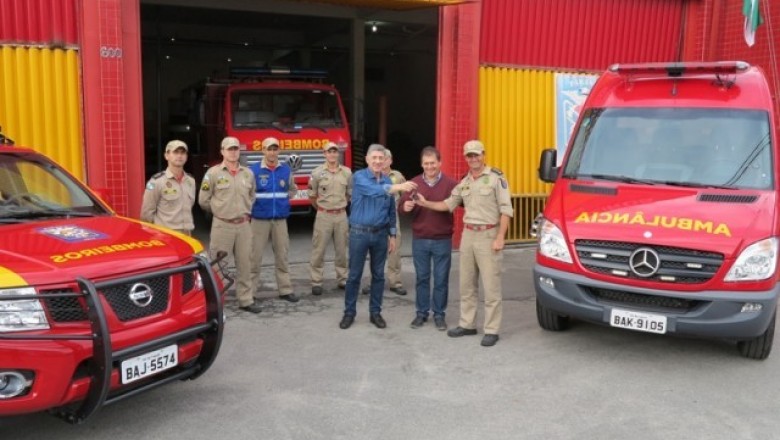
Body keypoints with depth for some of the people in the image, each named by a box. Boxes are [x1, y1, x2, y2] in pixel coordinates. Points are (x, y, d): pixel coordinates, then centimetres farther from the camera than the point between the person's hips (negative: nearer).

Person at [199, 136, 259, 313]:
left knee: (244, 264, 8)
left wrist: (245, 212, 13)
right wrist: (220, 211, 8)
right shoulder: (213, 173, -4)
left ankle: (246, 300, 17)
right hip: (222, 225, -4)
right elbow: (203, 200, 0)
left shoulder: (248, 173, 7)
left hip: (244, 225, 4)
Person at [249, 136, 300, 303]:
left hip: (280, 219, 3)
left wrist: (283, 200, 10)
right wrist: (252, 204, 1)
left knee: (282, 255, 8)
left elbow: (293, 189, 22)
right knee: (255, 256, -1)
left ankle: (285, 290, 16)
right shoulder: (253, 170, -5)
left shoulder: (286, 169, 6)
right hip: (259, 219, -3)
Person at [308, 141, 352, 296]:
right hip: (323, 216, -3)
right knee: (318, 250, 0)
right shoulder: (317, 173, -5)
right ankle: (316, 282, 7)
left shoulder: (347, 172, 3)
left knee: (341, 250, 11)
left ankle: (342, 279, 22)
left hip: (341, 216, 3)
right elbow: (312, 196, 3)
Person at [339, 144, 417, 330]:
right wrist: (398, 187, -44)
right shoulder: (359, 177, -10)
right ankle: (349, 312, 17)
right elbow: (373, 190, -31)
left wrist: (392, 235, 10)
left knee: (378, 275, 9)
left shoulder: (387, 181, 6)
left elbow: (391, 211, 12)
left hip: (380, 234, 4)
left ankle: (375, 312, 21)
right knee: (354, 275, 4)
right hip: (359, 233, -4)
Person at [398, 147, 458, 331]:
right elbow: (401, 206, 1)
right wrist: (405, 207, -22)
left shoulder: (450, 183, -4)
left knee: (441, 279, 7)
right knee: (421, 278, 11)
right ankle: (421, 313, 24)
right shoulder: (414, 183, 3)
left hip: (442, 240, -2)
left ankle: (439, 314, 20)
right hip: (419, 240, 2)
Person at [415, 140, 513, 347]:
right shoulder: (464, 182, 12)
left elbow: (505, 209, -10)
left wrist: (500, 237, -16)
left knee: (491, 286, -3)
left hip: (488, 235, -7)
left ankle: (492, 330, 4)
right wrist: (426, 203, 3)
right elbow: (448, 204, 16)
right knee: (466, 285, 12)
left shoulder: (496, 178, -7)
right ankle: (467, 324, 23)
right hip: (468, 235, 7)